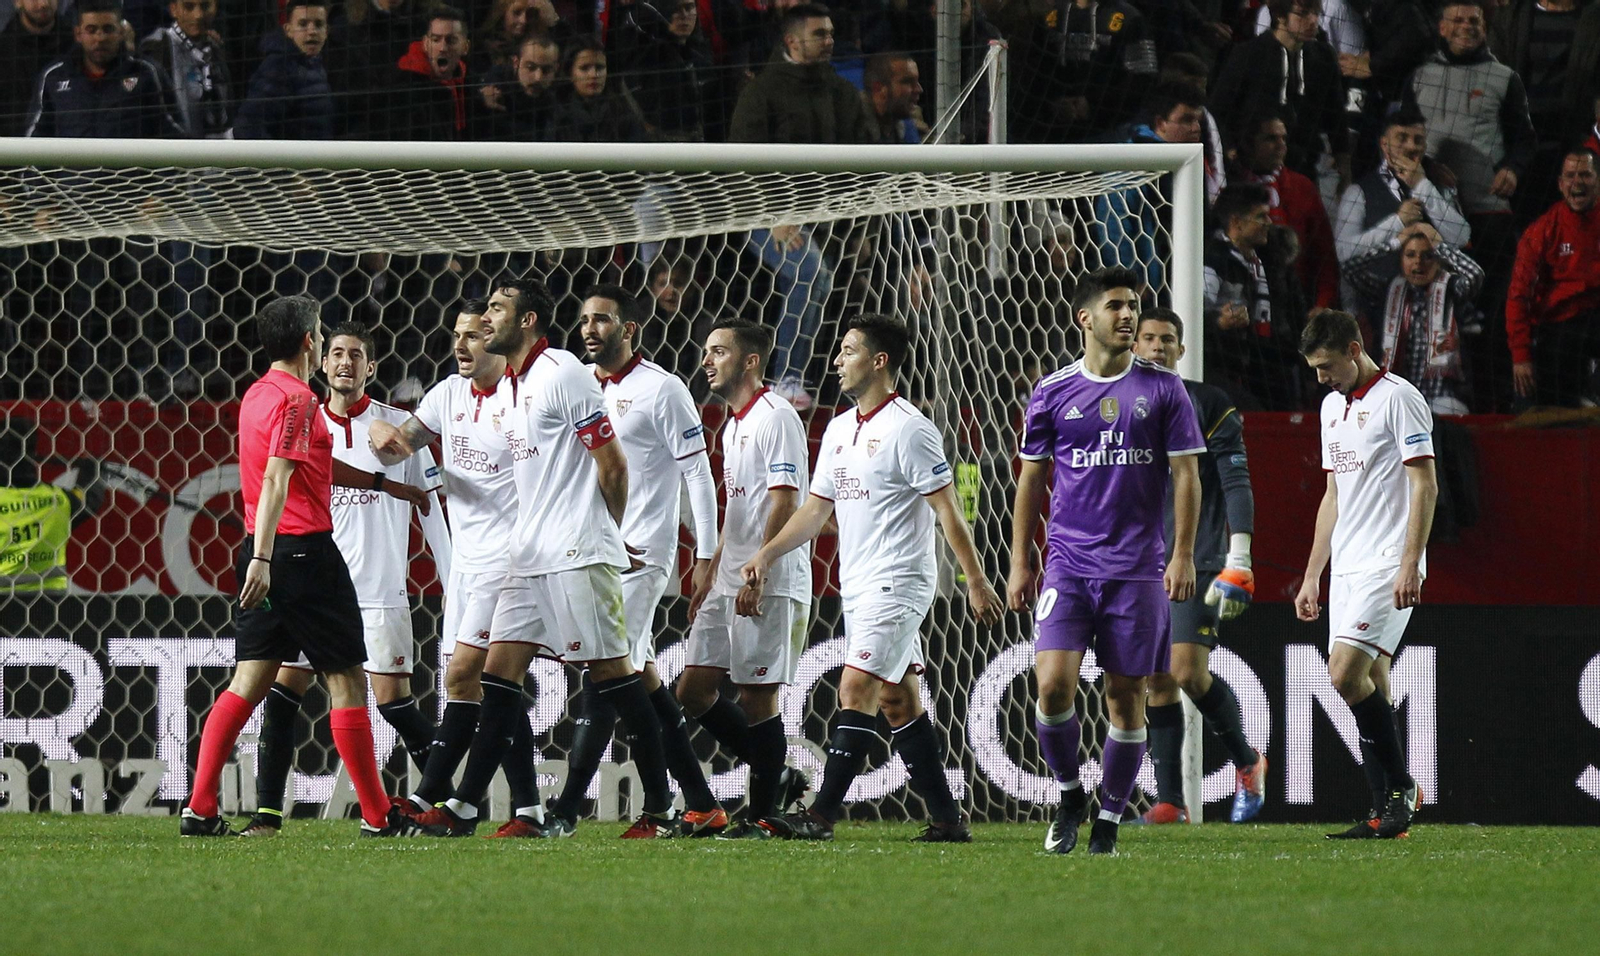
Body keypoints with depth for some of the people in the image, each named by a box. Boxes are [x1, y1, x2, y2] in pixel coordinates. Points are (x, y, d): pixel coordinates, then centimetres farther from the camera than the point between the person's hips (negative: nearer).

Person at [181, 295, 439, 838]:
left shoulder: (258, 395, 17)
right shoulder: (297, 399, -12)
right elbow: (276, 480, -22)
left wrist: (383, 484, 38)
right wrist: (262, 559, -28)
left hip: (262, 554, 8)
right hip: (304, 550, -8)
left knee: (248, 682, 6)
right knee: (347, 681, 0)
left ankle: (200, 809, -2)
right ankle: (377, 816, 4)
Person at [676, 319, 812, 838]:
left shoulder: (776, 417, -10)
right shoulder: (733, 424, 19)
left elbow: (785, 502, -17)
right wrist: (710, 576, 22)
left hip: (770, 585, -10)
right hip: (731, 582, 10)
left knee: (757, 695, -6)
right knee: (693, 688, 6)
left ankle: (762, 814, 1)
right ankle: (775, 779, 17)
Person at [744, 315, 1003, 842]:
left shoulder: (908, 429, -11)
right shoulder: (839, 430, 14)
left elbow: (948, 509, -12)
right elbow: (816, 509, 20)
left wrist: (976, 581, -14)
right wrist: (767, 554, 9)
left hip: (897, 584, -9)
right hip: (857, 585, 9)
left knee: (856, 688, -14)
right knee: (897, 698, 8)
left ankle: (822, 813, -16)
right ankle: (946, 818, 12)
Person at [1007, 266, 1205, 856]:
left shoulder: (1162, 388, 3)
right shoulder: (1053, 392, 5)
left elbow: (1186, 474, 3)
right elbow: (1032, 478, 11)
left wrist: (1184, 554, -5)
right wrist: (1020, 561, 7)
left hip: (1137, 567, 0)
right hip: (1068, 563, 0)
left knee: (1126, 694, 2)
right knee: (1053, 685, -14)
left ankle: (1109, 819, 13)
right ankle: (1069, 793, 9)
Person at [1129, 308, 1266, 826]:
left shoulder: (1208, 405, -1)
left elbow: (1237, 484, -5)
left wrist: (1238, 560, -13)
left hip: (1198, 563, -4)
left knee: (1189, 672, -14)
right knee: (1158, 681, 1)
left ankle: (1247, 762, 9)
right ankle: (1170, 802, 3)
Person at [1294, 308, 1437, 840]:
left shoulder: (1397, 399, -7)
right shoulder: (1333, 407, 19)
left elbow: (1425, 486, -12)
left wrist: (1410, 566, -19)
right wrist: (1312, 576, 21)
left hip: (1388, 565, -8)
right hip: (1347, 568, 8)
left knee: (1346, 672, -19)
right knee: (1368, 687, 4)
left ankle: (1399, 789, -7)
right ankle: (1387, 815, 4)